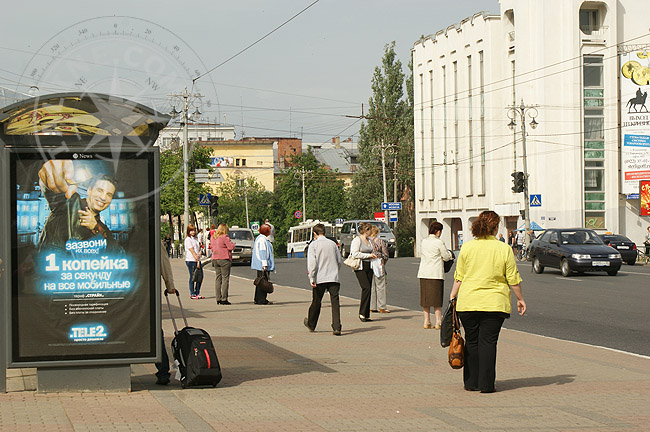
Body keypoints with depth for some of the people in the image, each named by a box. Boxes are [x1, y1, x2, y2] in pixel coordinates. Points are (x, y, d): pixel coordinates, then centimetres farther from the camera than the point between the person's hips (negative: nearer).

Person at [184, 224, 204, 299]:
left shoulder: (196, 239, 18)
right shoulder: (188, 239, -4)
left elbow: (199, 249, 11)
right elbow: (192, 251, -11)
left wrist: (199, 254, -9)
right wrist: (197, 259, -14)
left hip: (197, 260, 7)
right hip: (191, 260, -7)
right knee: (192, 277, -4)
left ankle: (197, 293, 14)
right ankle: (192, 294, 1)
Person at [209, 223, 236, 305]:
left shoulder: (212, 237, 10)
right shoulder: (224, 237, -13)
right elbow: (231, 247, -13)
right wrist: (233, 243, 6)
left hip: (215, 259, 7)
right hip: (224, 259, -7)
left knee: (218, 278, 10)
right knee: (225, 278, -3)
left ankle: (218, 299, 8)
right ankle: (224, 299, -6)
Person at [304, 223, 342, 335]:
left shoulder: (313, 245, -3)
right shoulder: (333, 244, 9)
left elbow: (312, 262, -13)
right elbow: (339, 261, 15)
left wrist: (311, 278, -11)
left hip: (320, 279, -2)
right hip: (334, 278, 2)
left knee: (316, 302, 13)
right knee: (335, 302, -3)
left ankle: (311, 324, 32)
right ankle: (336, 328, -12)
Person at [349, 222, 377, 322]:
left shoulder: (368, 240, 18)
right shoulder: (357, 240, -8)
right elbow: (355, 254, -17)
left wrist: (373, 256, 11)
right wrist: (368, 255, -14)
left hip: (368, 267, 8)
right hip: (360, 267, -8)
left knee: (368, 289, 4)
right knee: (366, 288, -18)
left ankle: (366, 315, 6)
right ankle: (362, 313, -14)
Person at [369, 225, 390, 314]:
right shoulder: (381, 242, -6)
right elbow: (385, 255, -2)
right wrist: (383, 263, 12)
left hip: (368, 265, 3)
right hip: (378, 264, -3)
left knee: (371, 286, 10)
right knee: (380, 286, 2)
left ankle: (372, 307, 12)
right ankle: (381, 307, 1)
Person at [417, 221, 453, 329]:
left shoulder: (423, 241, 8)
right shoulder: (439, 242, -10)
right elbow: (446, 257, -6)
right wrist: (449, 252, 17)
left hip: (423, 273, 5)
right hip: (436, 274, -5)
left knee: (425, 300, 10)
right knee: (437, 300, 0)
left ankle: (427, 322, 11)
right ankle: (438, 322, -1)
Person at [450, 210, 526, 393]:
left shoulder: (467, 247, 2)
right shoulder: (504, 249, -2)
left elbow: (459, 276, 5)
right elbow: (513, 279, 1)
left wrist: (453, 296, 16)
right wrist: (520, 299, 12)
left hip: (468, 303, 2)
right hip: (494, 303, -2)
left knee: (472, 342, 11)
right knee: (488, 342, 0)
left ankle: (471, 382, 14)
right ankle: (486, 384, -2)